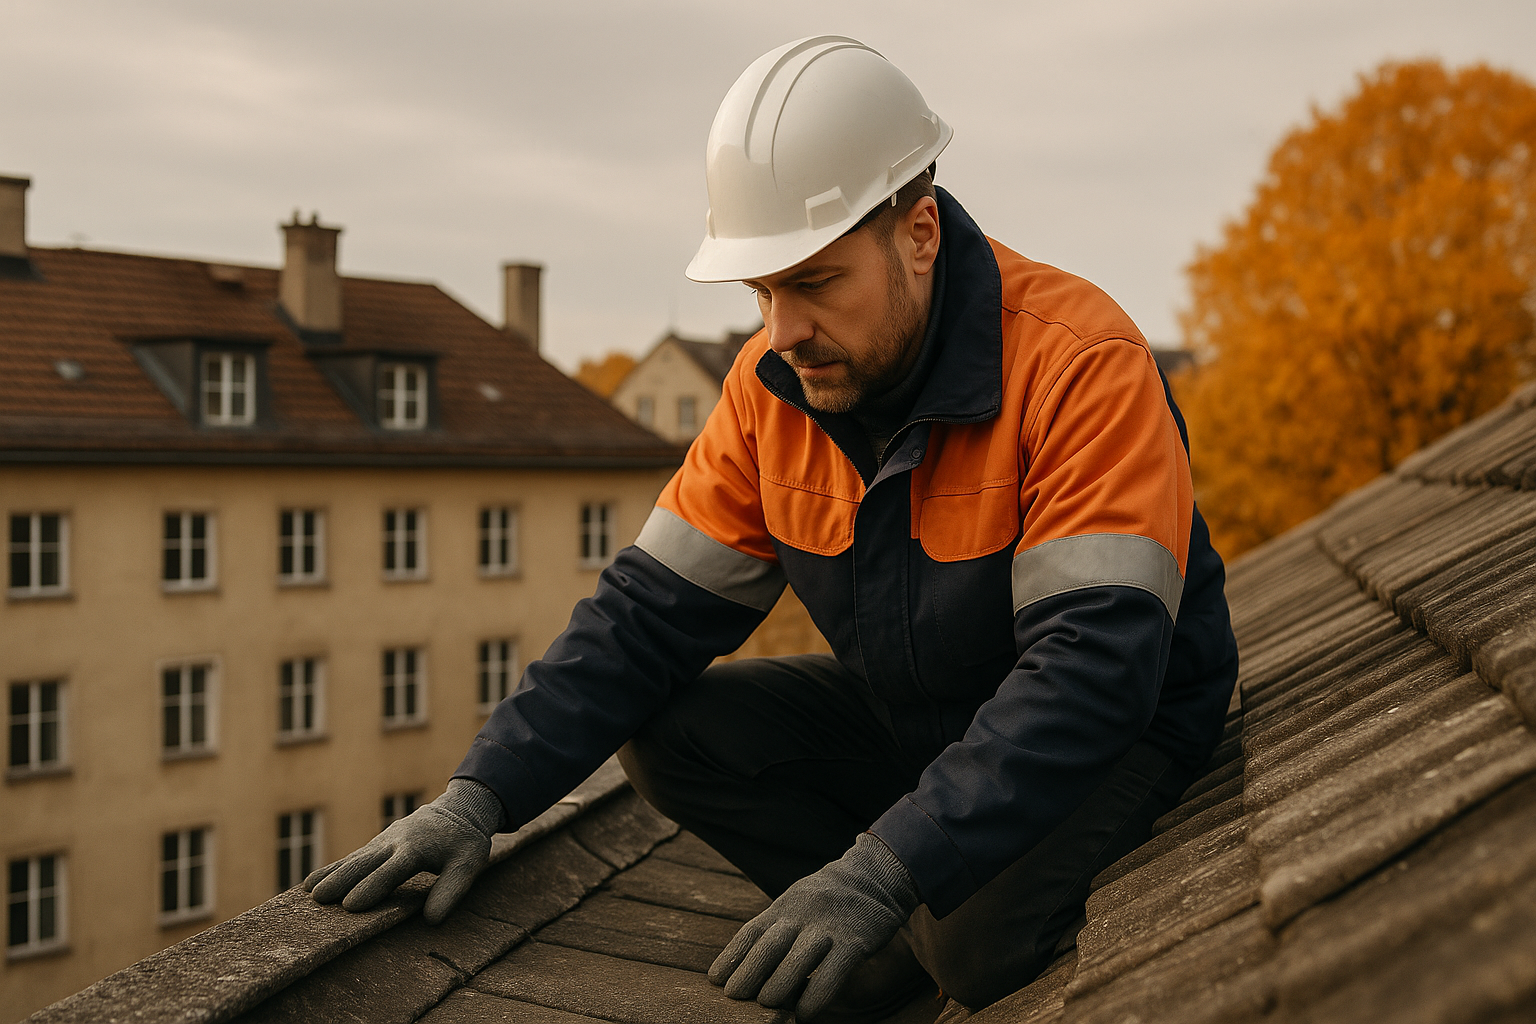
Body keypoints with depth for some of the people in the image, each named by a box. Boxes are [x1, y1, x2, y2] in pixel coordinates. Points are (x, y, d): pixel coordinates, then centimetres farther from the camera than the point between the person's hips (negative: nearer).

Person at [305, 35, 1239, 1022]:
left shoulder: (1080, 363, -28)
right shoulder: (776, 382, -8)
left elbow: (1094, 666, -35)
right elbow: (651, 608, -7)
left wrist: (882, 871, -44)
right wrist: (484, 793, -20)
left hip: (1121, 730, -6)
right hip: (910, 716, 6)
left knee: (976, 935, -34)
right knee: (668, 730, -11)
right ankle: (916, 941, -5)